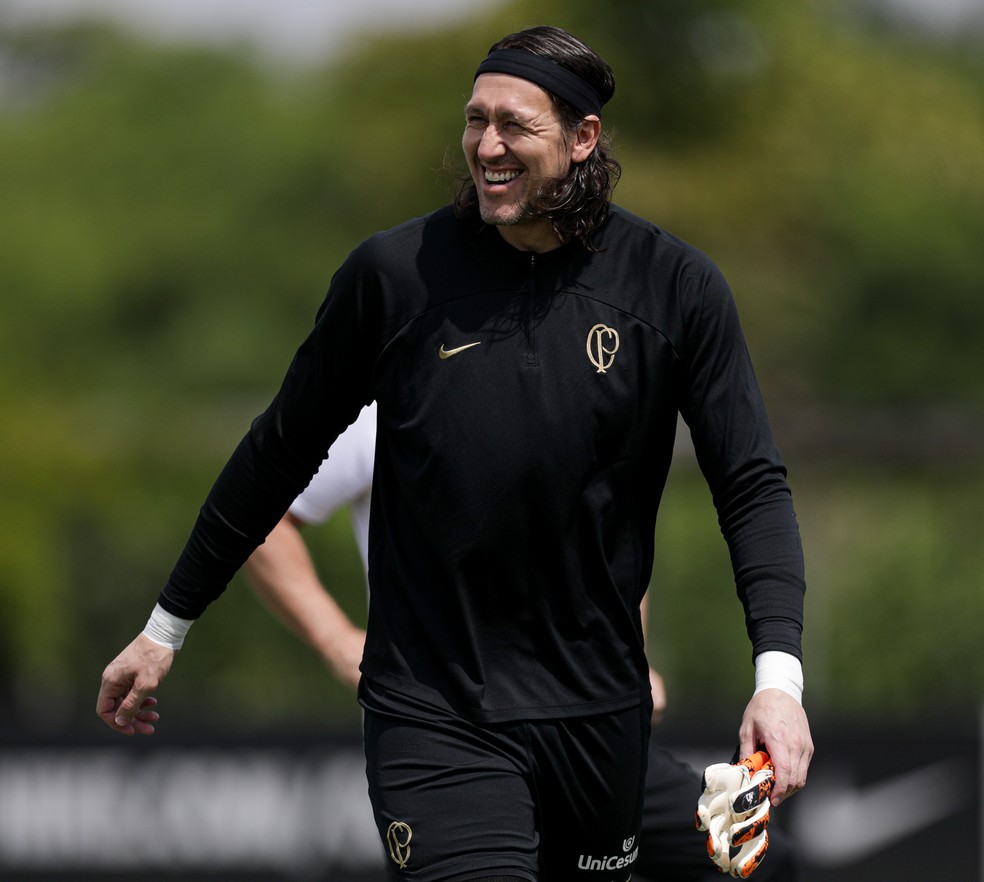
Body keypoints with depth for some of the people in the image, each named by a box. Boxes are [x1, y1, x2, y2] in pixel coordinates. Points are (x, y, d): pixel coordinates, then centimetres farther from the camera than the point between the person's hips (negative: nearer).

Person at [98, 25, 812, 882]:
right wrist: (167, 625, 11)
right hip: (433, 715, -2)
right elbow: (282, 451, 6)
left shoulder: (674, 285, -4)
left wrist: (779, 673, -18)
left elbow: (753, 484, -3)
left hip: (598, 712, 2)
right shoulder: (395, 272, -5)